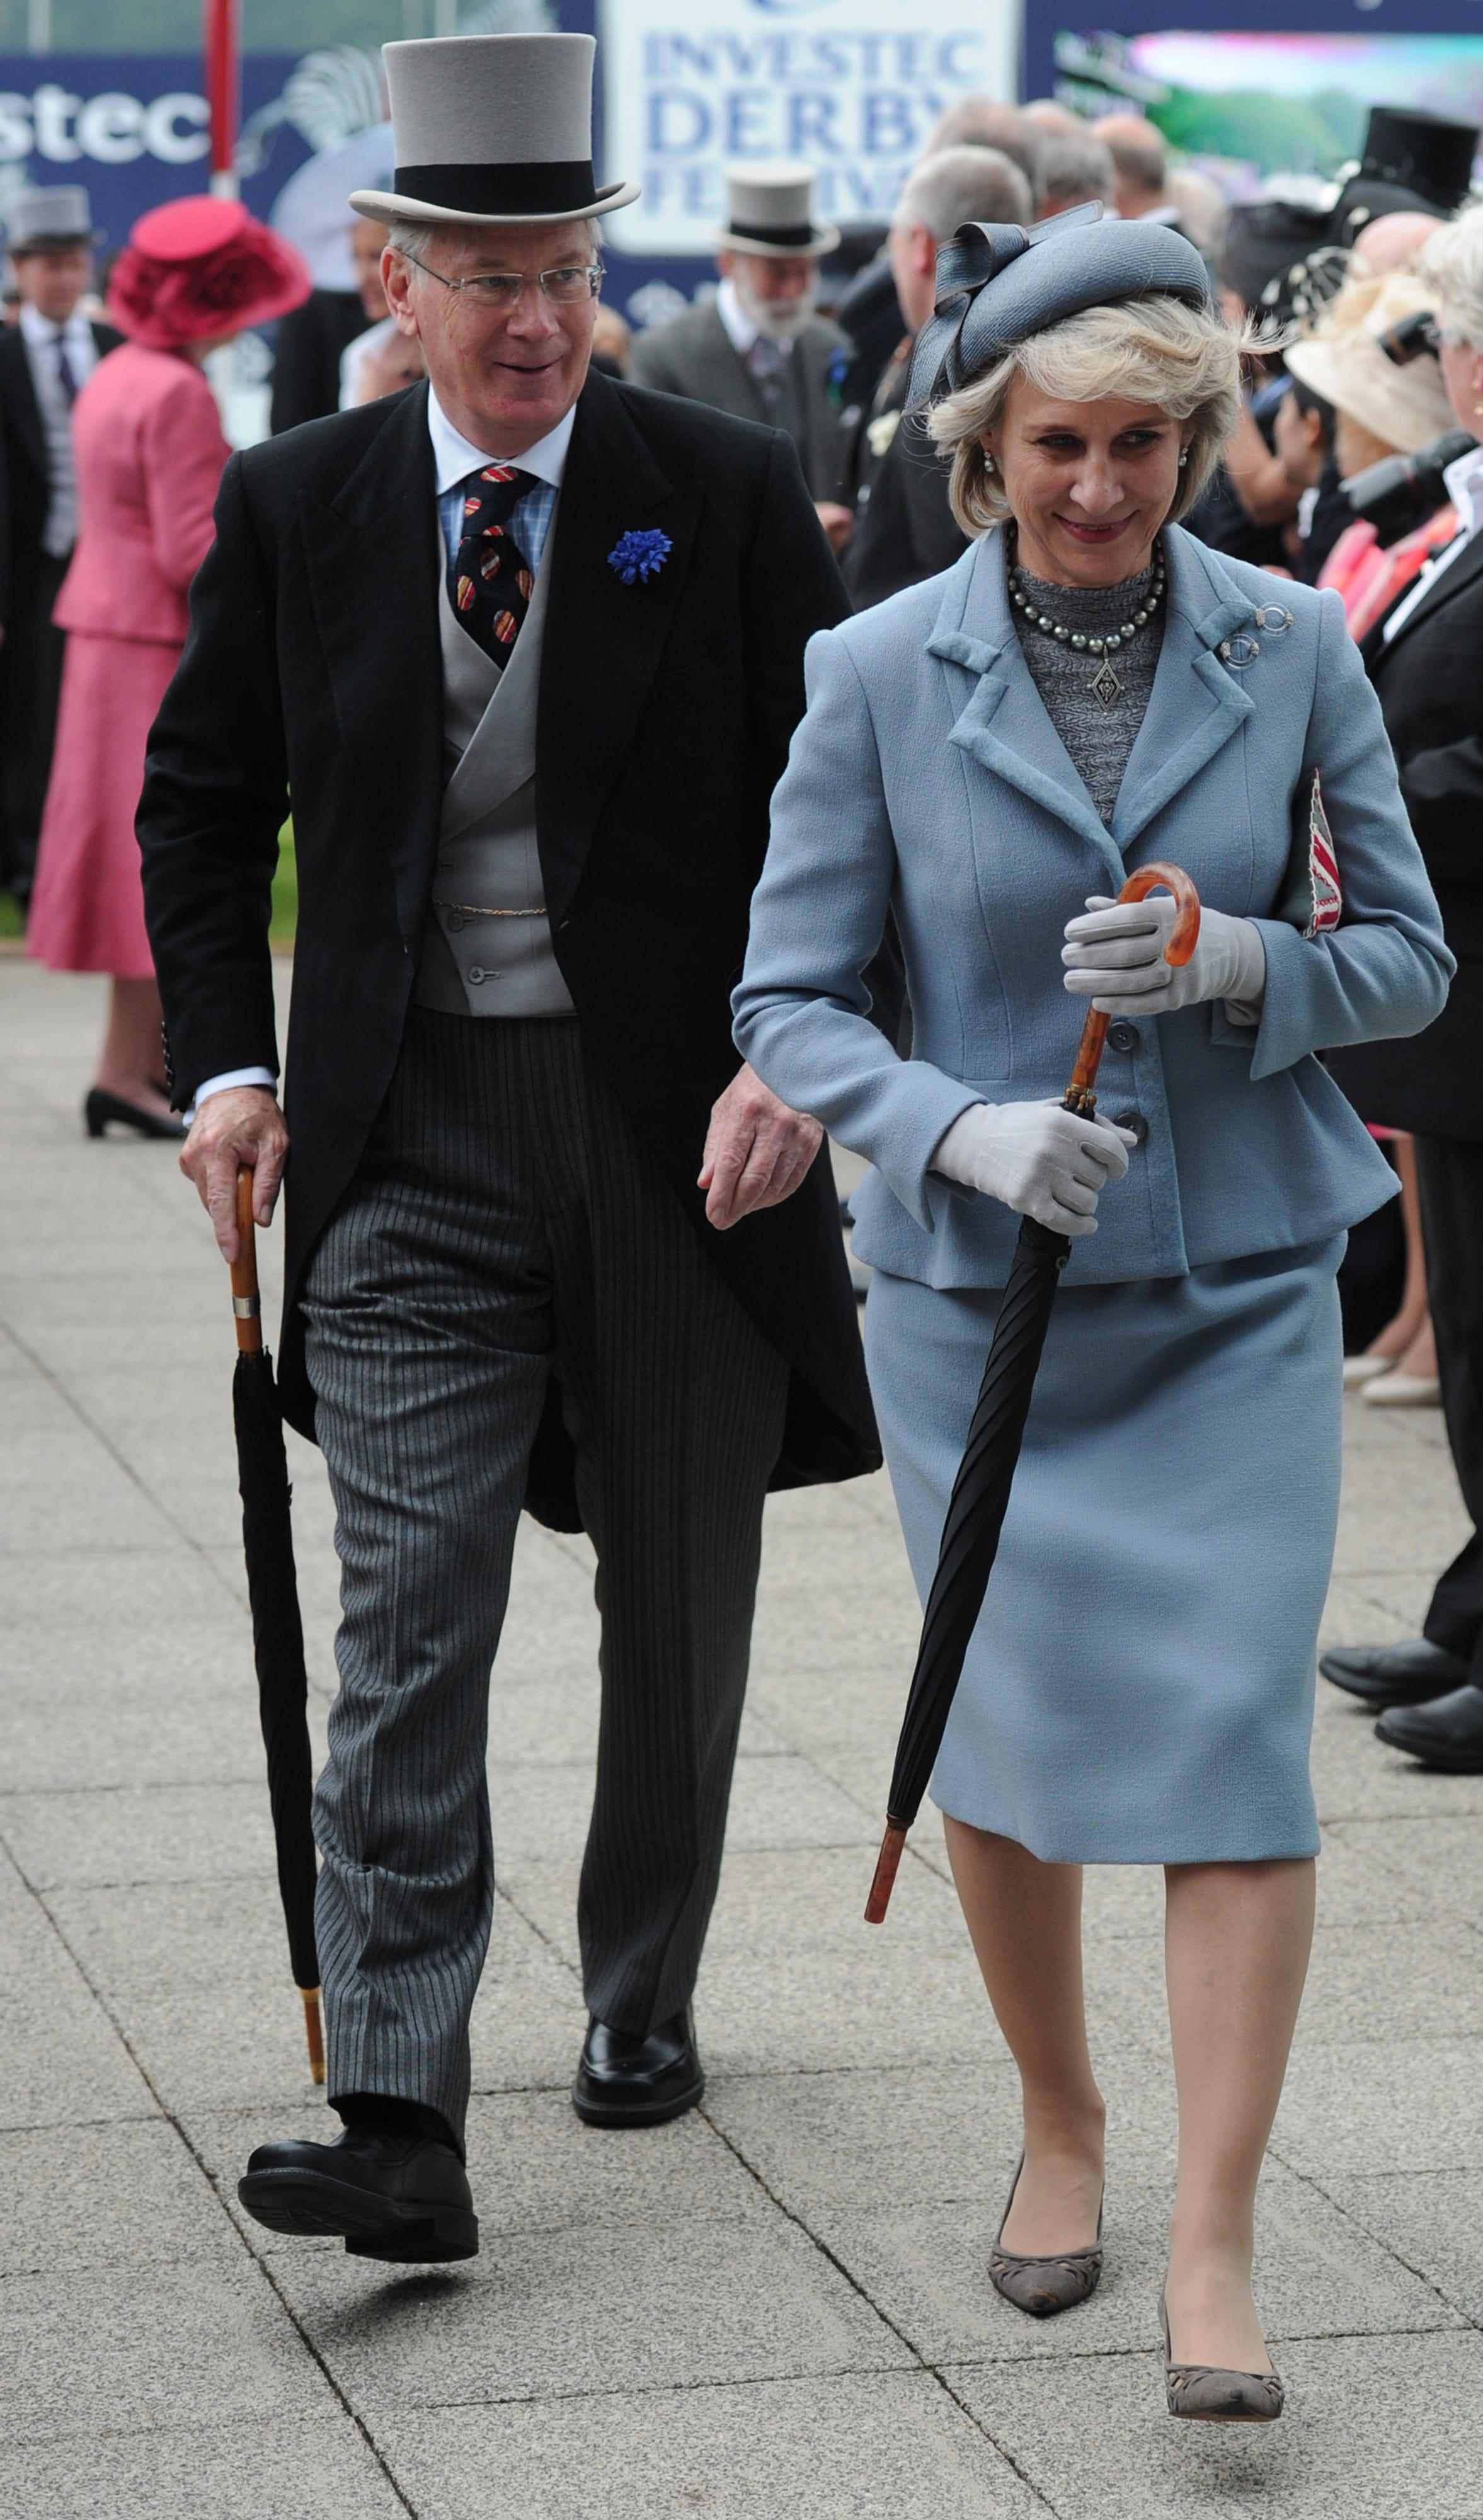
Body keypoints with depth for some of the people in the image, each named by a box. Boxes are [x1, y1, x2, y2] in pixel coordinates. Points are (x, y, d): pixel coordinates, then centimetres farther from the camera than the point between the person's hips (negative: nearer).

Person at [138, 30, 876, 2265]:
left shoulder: (728, 492, -3)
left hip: (683, 1130, 0)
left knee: (681, 1615, 13)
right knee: (409, 1617, -10)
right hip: (412, 1137, 0)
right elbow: (204, 801, 11)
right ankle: (398, 2124, -13)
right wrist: (224, 1062, -1)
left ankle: (644, 2000, 35)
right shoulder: (297, 508, 2)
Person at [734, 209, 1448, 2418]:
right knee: (1010, 1738, 10)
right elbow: (788, 997, -3)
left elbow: (1413, 955, 3)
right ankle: (1060, 2127, 35)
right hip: (981, 1291, 0)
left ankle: (1212, 2251, -1)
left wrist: (1244, 963, -18)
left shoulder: (1292, 648, -3)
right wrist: (961, 1129, -21)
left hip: (1240, 1285, 0)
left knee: (1237, 1741, -8)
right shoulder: (881, 673, -6)